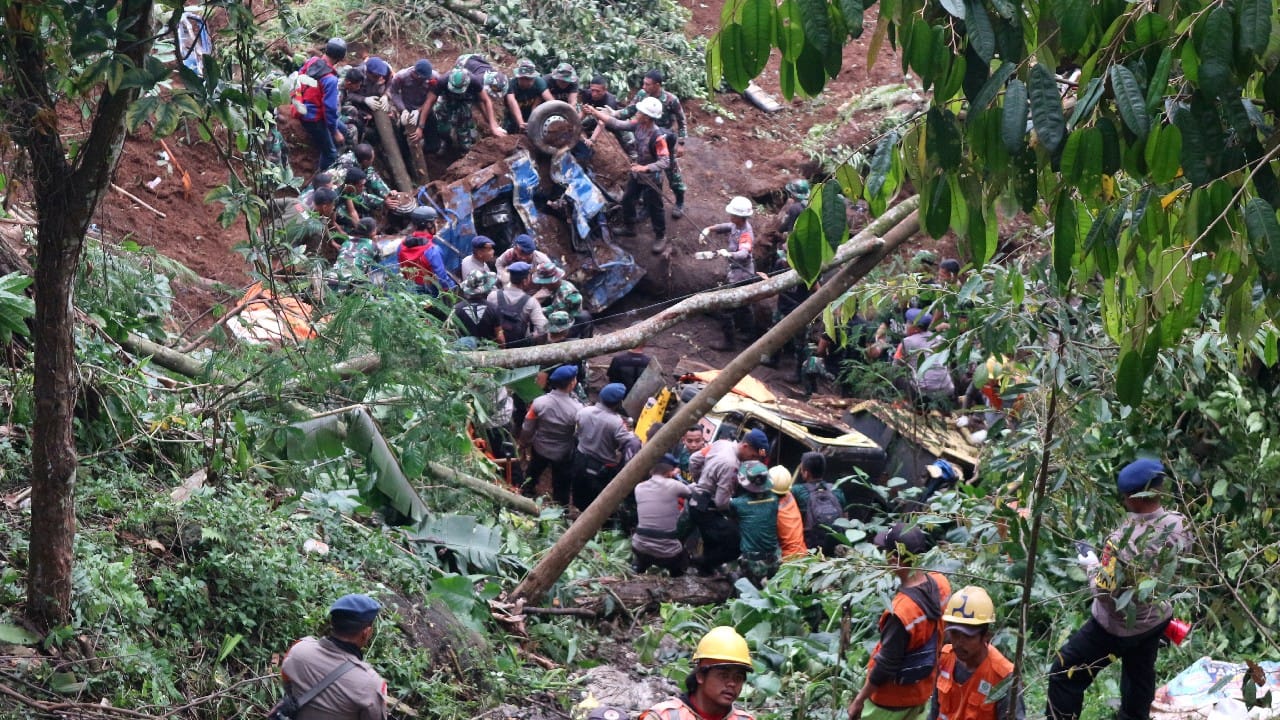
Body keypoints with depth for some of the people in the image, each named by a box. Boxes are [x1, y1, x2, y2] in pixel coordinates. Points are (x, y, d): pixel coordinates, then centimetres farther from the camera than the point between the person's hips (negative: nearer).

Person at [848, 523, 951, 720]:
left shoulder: (901, 612, -36)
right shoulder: (940, 584, -13)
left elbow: (885, 666, -25)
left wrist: (859, 700, -13)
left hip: (892, 698, -7)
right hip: (923, 689, 7)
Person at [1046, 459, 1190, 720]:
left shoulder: (1122, 541, -37)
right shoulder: (1179, 524, -16)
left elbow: (1104, 591, -29)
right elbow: (1179, 564, 4)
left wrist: (1092, 566, -12)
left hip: (1117, 627, -6)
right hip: (1157, 619, 7)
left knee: (1065, 675, 9)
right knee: (1140, 678, 27)